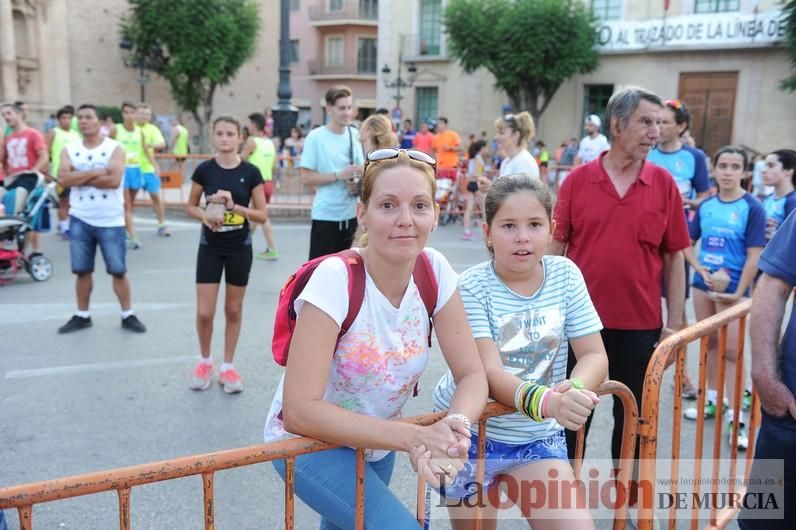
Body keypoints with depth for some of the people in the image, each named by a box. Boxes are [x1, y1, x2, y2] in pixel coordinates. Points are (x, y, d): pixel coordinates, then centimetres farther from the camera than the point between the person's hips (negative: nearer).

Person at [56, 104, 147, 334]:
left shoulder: (115, 148, -4)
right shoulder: (69, 149, 6)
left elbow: (114, 180, -19)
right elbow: (63, 178, -10)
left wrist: (79, 177, -12)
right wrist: (95, 172, -17)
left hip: (110, 221, -3)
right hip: (79, 219, 3)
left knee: (118, 270, 2)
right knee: (82, 270, 10)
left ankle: (128, 315, 13)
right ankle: (82, 315, 22)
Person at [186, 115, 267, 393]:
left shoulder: (250, 172, -7)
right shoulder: (204, 169, -4)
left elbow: (262, 215, -6)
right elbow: (191, 206, 6)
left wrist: (234, 205, -20)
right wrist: (205, 216, -15)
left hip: (239, 248, 0)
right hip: (210, 247, 0)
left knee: (234, 310, 11)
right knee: (204, 312, 0)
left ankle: (228, 367, 26)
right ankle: (205, 361, 26)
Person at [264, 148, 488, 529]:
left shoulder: (434, 271, -14)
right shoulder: (335, 279, -29)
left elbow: (472, 375, -10)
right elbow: (299, 411, -32)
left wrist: (454, 427, -32)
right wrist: (415, 437, -37)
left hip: (376, 444, 5)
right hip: (308, 441, -5)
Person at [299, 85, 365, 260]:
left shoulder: (355, 135, 7)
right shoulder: (316, 137, -9)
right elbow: (306, 178, -11)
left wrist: (361, 178, -6)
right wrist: (338, 175, -19)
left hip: (350, 214, 6)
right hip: (325, 215, -5)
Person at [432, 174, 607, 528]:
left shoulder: (565, 275, -5)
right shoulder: (471, 287, -16)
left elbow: (594, 356, -6)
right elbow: (489, 373, -25)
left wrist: (574, 390, -29)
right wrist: (547, 402, -45)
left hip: (538, 436, 3)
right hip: (470, 433, -2)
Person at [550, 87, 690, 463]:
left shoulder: (664, 184, -2)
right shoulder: (578, 179, -4)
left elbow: (674, 258, 1)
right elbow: (556, 248, 1)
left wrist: (675, 324, -1)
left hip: (640, 325, 1)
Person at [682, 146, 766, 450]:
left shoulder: (752, 207, -8)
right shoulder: (705, 206, 3)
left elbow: (754, 255, -11)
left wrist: (740, 292, -15)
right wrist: (700, 269, -8)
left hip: (732, 287, -4)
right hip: (703, 283, 4)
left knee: (732, 350, -4)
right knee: (710, 343, 15)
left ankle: (735, 416, 3)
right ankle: (712, 400, 30)